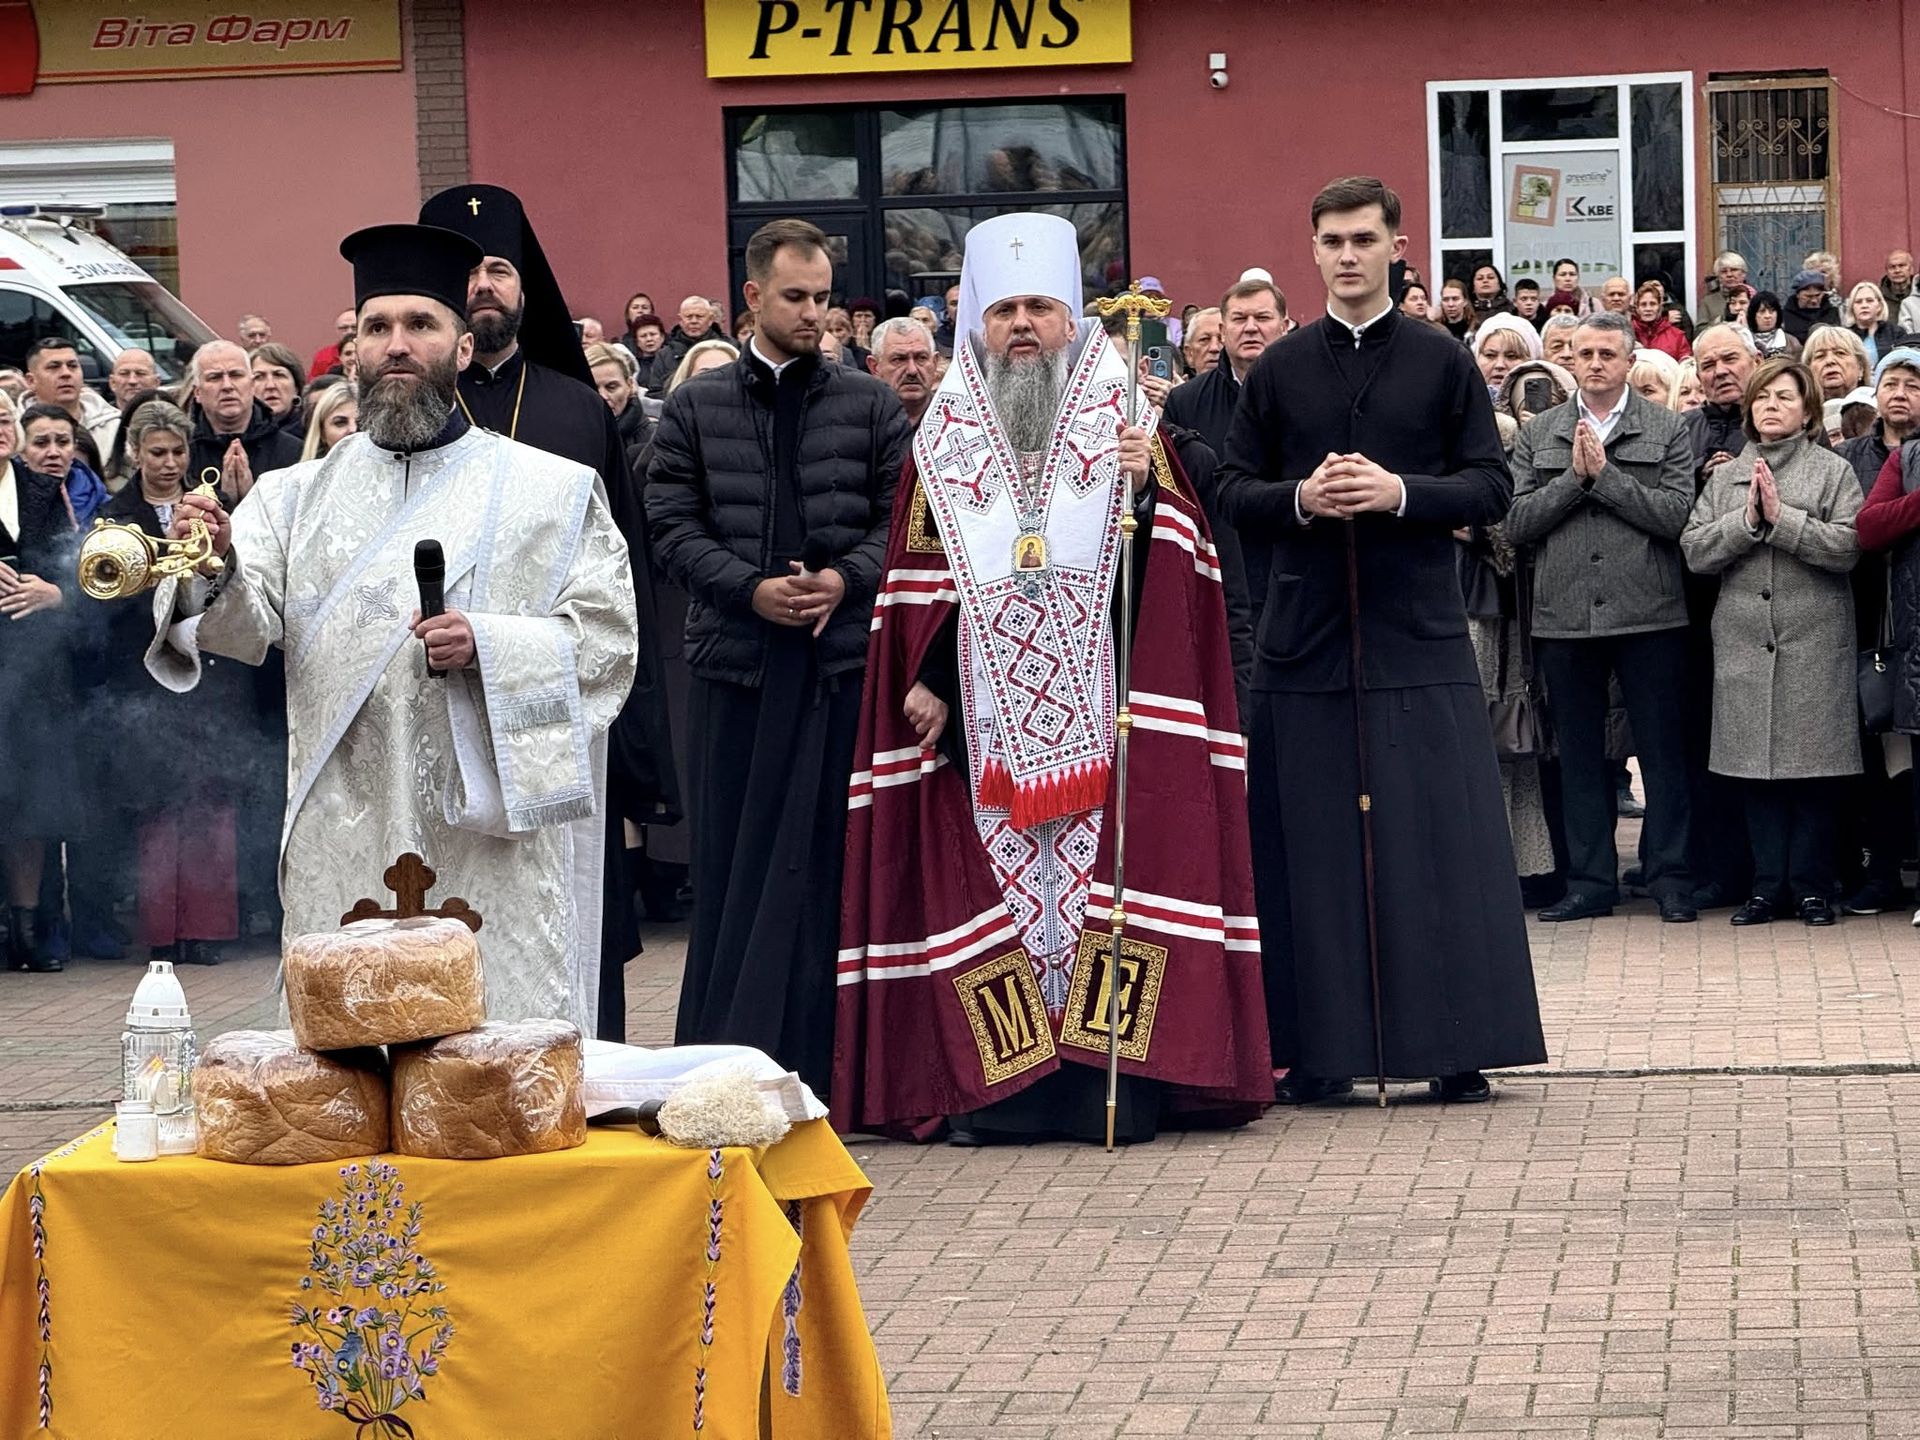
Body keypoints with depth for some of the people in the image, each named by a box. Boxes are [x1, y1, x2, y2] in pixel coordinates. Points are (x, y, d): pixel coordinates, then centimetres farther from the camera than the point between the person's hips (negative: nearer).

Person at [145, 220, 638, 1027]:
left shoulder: (553, 491, 6)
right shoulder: (297, 496, 12)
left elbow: (608, 639, 0)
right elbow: (246, 626, -2)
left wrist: (492, 649, -16)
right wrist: (212, 569, -24)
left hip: (497, 841, -2)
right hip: (343, 850, 2)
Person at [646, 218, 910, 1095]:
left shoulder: (869, 405, 8)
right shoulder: (695, 408, 9)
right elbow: (672, 526, 3)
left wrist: (846, 577, -11)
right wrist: (750, 588, -10)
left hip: (840, 657, 0)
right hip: (735, 658, 0)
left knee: (822, 861, -1)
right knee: (729, 860, 3)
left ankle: (810, 1056, 3)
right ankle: (716, 1064, 8)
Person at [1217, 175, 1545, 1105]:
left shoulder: (1443, 363, 5)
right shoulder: (1279, 370, 10)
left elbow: (1491, 487, 2)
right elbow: (1235, 490, 10)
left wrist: (1401, 492, -13)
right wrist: (1301, 498, -10)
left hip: (1420, 634, -1)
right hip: (1307, 633, 1)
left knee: (1440, 837, -3)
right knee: (1313, 842, 0)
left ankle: (1456, 1044, 2)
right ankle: (1316, 1049, 6)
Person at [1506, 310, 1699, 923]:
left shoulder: (1667, 430, 3)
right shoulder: (1537, 434, 10)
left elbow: (1677, 514, -9)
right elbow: (1516, 522, 1)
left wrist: (1605, 473, -12)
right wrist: (1574, 476, -10)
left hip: (1649, 614, -2)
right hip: (1564, 618, 2)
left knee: (1663, 752, 2)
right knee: (1580, 756, 8)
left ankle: (1670, 879, 9)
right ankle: (1589, 883, 15)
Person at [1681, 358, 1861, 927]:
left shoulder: (1833, 471, 4)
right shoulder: (1725, 476, 14)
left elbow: (1848, 547, -8)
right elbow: (1695, 551, 4)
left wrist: (1782, 517, -13)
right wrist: (1747, 520, -9)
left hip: (1815, 641, -3)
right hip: (1745, 641, 3)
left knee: (1813, 767, -2)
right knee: (1756, 770, 3)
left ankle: (1811, 885, 7)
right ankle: (1768, 884, 10)